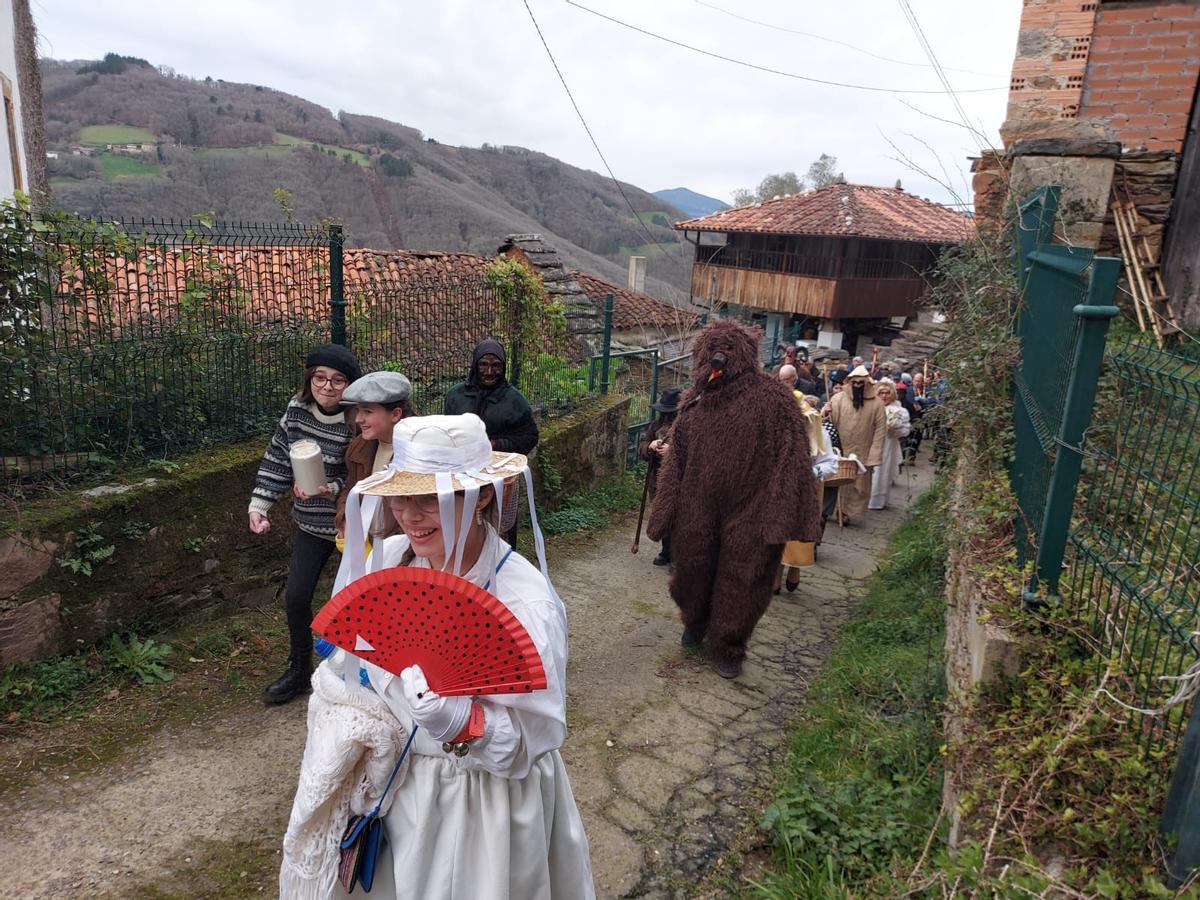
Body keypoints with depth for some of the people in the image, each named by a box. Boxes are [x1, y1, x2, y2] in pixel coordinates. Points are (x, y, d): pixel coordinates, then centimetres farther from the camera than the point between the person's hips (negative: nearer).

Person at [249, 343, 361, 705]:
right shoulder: (297, 409, -6)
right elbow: (278, 459, 3)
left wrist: (332, 489, -31)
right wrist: (259, 504, 1)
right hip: (311, 522, 4)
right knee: (296, 597, 7)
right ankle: (299, 671, 30)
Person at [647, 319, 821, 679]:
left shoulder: (771, 398, -11)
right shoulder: (695, 401, 3)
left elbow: (790, 460, -13)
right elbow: (677, 458, 6)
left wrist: (780, 519, -18)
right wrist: (666, 514, 4)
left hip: (747, 514, -4)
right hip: (698, 512, 4)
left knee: (740, 584, 7)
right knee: (693, 569, 18)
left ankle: (728, 649, 29)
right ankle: (695, 621, 48)